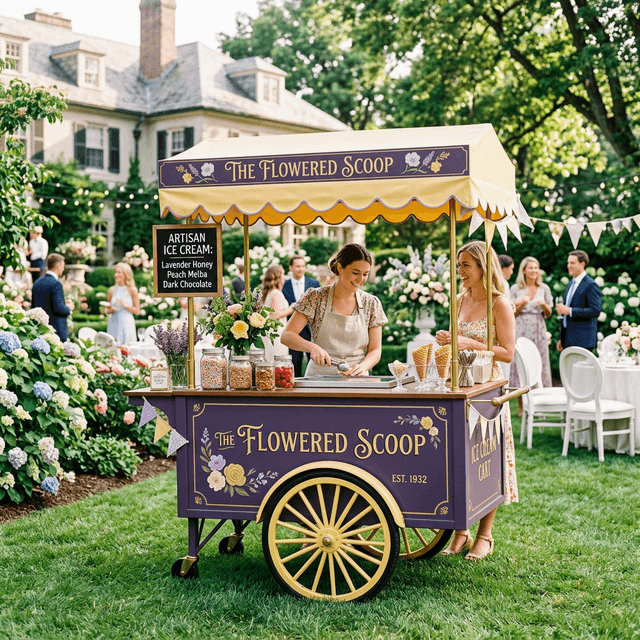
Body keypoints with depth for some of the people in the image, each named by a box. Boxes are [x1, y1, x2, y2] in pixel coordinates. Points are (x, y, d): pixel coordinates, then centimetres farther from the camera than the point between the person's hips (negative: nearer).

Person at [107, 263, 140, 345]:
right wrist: (110, 309, -5)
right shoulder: (111, 291, 8)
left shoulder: (132, 290, 0)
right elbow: (108, 310, 17)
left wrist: (126, 305, -14)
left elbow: (137, 311, 0)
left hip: (127, 323, -3)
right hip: (114, 323, 3)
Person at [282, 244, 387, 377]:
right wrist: (312, 347, -22)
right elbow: (286, 336, -3)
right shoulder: (315, 297, 1)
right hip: (319, 376, -2)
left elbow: (375, 350, 9)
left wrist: (362, 367, -13)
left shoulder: (371, 303, 8)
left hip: (356, 380, 2)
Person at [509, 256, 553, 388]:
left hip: (538, 330, 1)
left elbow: (548, 314, 11)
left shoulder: (544, 289, 9)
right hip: (521, 330, -1)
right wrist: (521, 304, -12)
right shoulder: (515, 289, 5)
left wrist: (544, 305, -10)